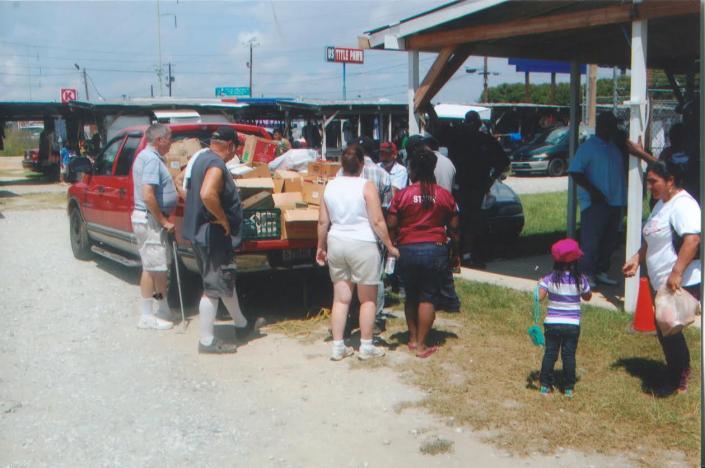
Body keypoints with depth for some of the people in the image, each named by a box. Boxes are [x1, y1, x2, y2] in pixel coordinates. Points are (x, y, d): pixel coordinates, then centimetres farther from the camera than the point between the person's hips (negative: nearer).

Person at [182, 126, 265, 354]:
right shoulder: (216, 165, -20)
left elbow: (190, 188, 25)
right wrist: (223, 219, -24)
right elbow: (207, 194, -38)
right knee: (214, 287, -2)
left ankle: (241, 324, 38)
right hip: (212, 235, -11)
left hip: (201, 231, 11)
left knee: (227, 279, 22)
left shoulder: (203, 158, 11)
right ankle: (207, 341, 6)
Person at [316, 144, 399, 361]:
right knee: (367, 299, 8)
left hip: (336, 244, 5)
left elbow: (323, 221, 7)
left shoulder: (330, 186, 3)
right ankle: (366, 347, 14)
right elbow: (377, 221, -13)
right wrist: (390, 247, -4)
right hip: (362, 245, -5)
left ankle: (338, 346, 15)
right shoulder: (366, 186, -11)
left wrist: (321, 247, 18)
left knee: (340, 298, 12)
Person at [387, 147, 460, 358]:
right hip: (436, 250, 0)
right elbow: (454, 229, 4)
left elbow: (391, 226, -3)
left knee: (411, 295, 18)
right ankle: (421, 345, 4)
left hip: (407, 250, 0)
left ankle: (412, 338, 24)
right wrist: (456, 253, 15)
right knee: (428, 297, 5)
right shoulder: (445, 195, 0)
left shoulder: (401, 195, -5)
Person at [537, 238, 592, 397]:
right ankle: (568, 388, 14)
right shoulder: (581, 280, -6)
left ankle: (545, 385, 14)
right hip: (572, 325, 0)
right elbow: (588, 297, 9)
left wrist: (540, 284, 2)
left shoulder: (550, 279, -9)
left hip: (552, 323, 0)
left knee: (550, 353, 9)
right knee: (569, 355, 8)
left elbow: (539, 297, -16)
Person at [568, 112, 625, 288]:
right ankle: (587, 273, 1)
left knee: (610, 240, 12)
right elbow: (575, 172, -13)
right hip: (595, 202, -8)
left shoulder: (614, 147, 17)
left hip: (615, 202, 8)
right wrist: (592, 190, -21)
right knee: (591, 239, -5)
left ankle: (601, 271, 22)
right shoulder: (589, 147, -7)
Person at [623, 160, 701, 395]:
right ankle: (679, 376, 30)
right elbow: (651, 240, 26)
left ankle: (677, 381, 10)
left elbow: (692, 239, -30)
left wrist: (677, 273, -34)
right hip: (662, 283, 10)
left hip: (682, 284, -10)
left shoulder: (683, 205, -17)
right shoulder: (661, 204, 15)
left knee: (668, 328, -6)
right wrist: (636, 259, 15)